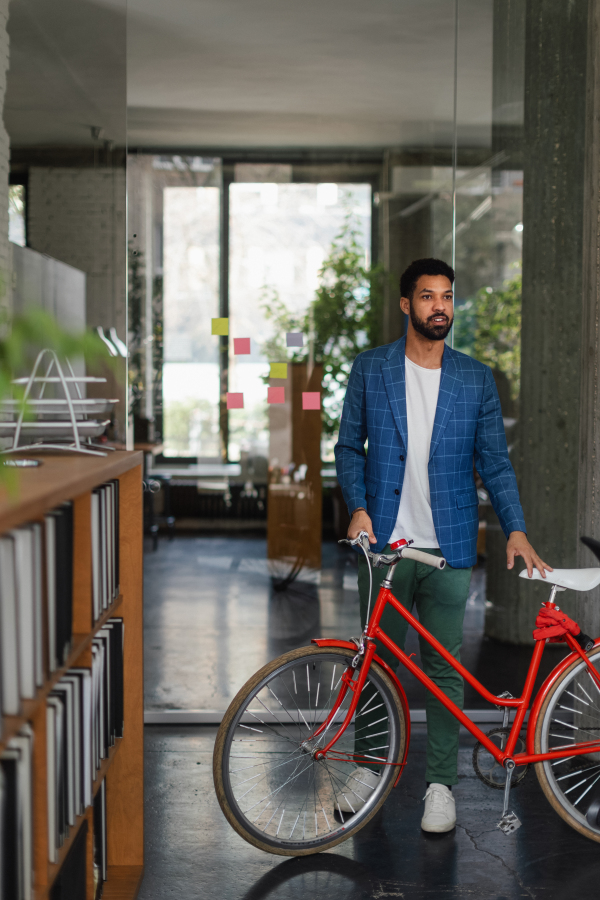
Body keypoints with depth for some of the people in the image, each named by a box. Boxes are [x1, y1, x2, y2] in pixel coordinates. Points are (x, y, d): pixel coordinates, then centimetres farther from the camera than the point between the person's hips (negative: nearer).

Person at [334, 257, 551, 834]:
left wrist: (515, 529, -6)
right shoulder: (370, 369, 3)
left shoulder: (476, 379, 4)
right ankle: (371, 763, 28)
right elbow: (349, 446, 7)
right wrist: (357, 506, -9)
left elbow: (494, 460, 5)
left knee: (444, 669, 4)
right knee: (379, 661, 10)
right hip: (384, 542, 0)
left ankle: (441, 783, 16)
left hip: (447, 548, 0)